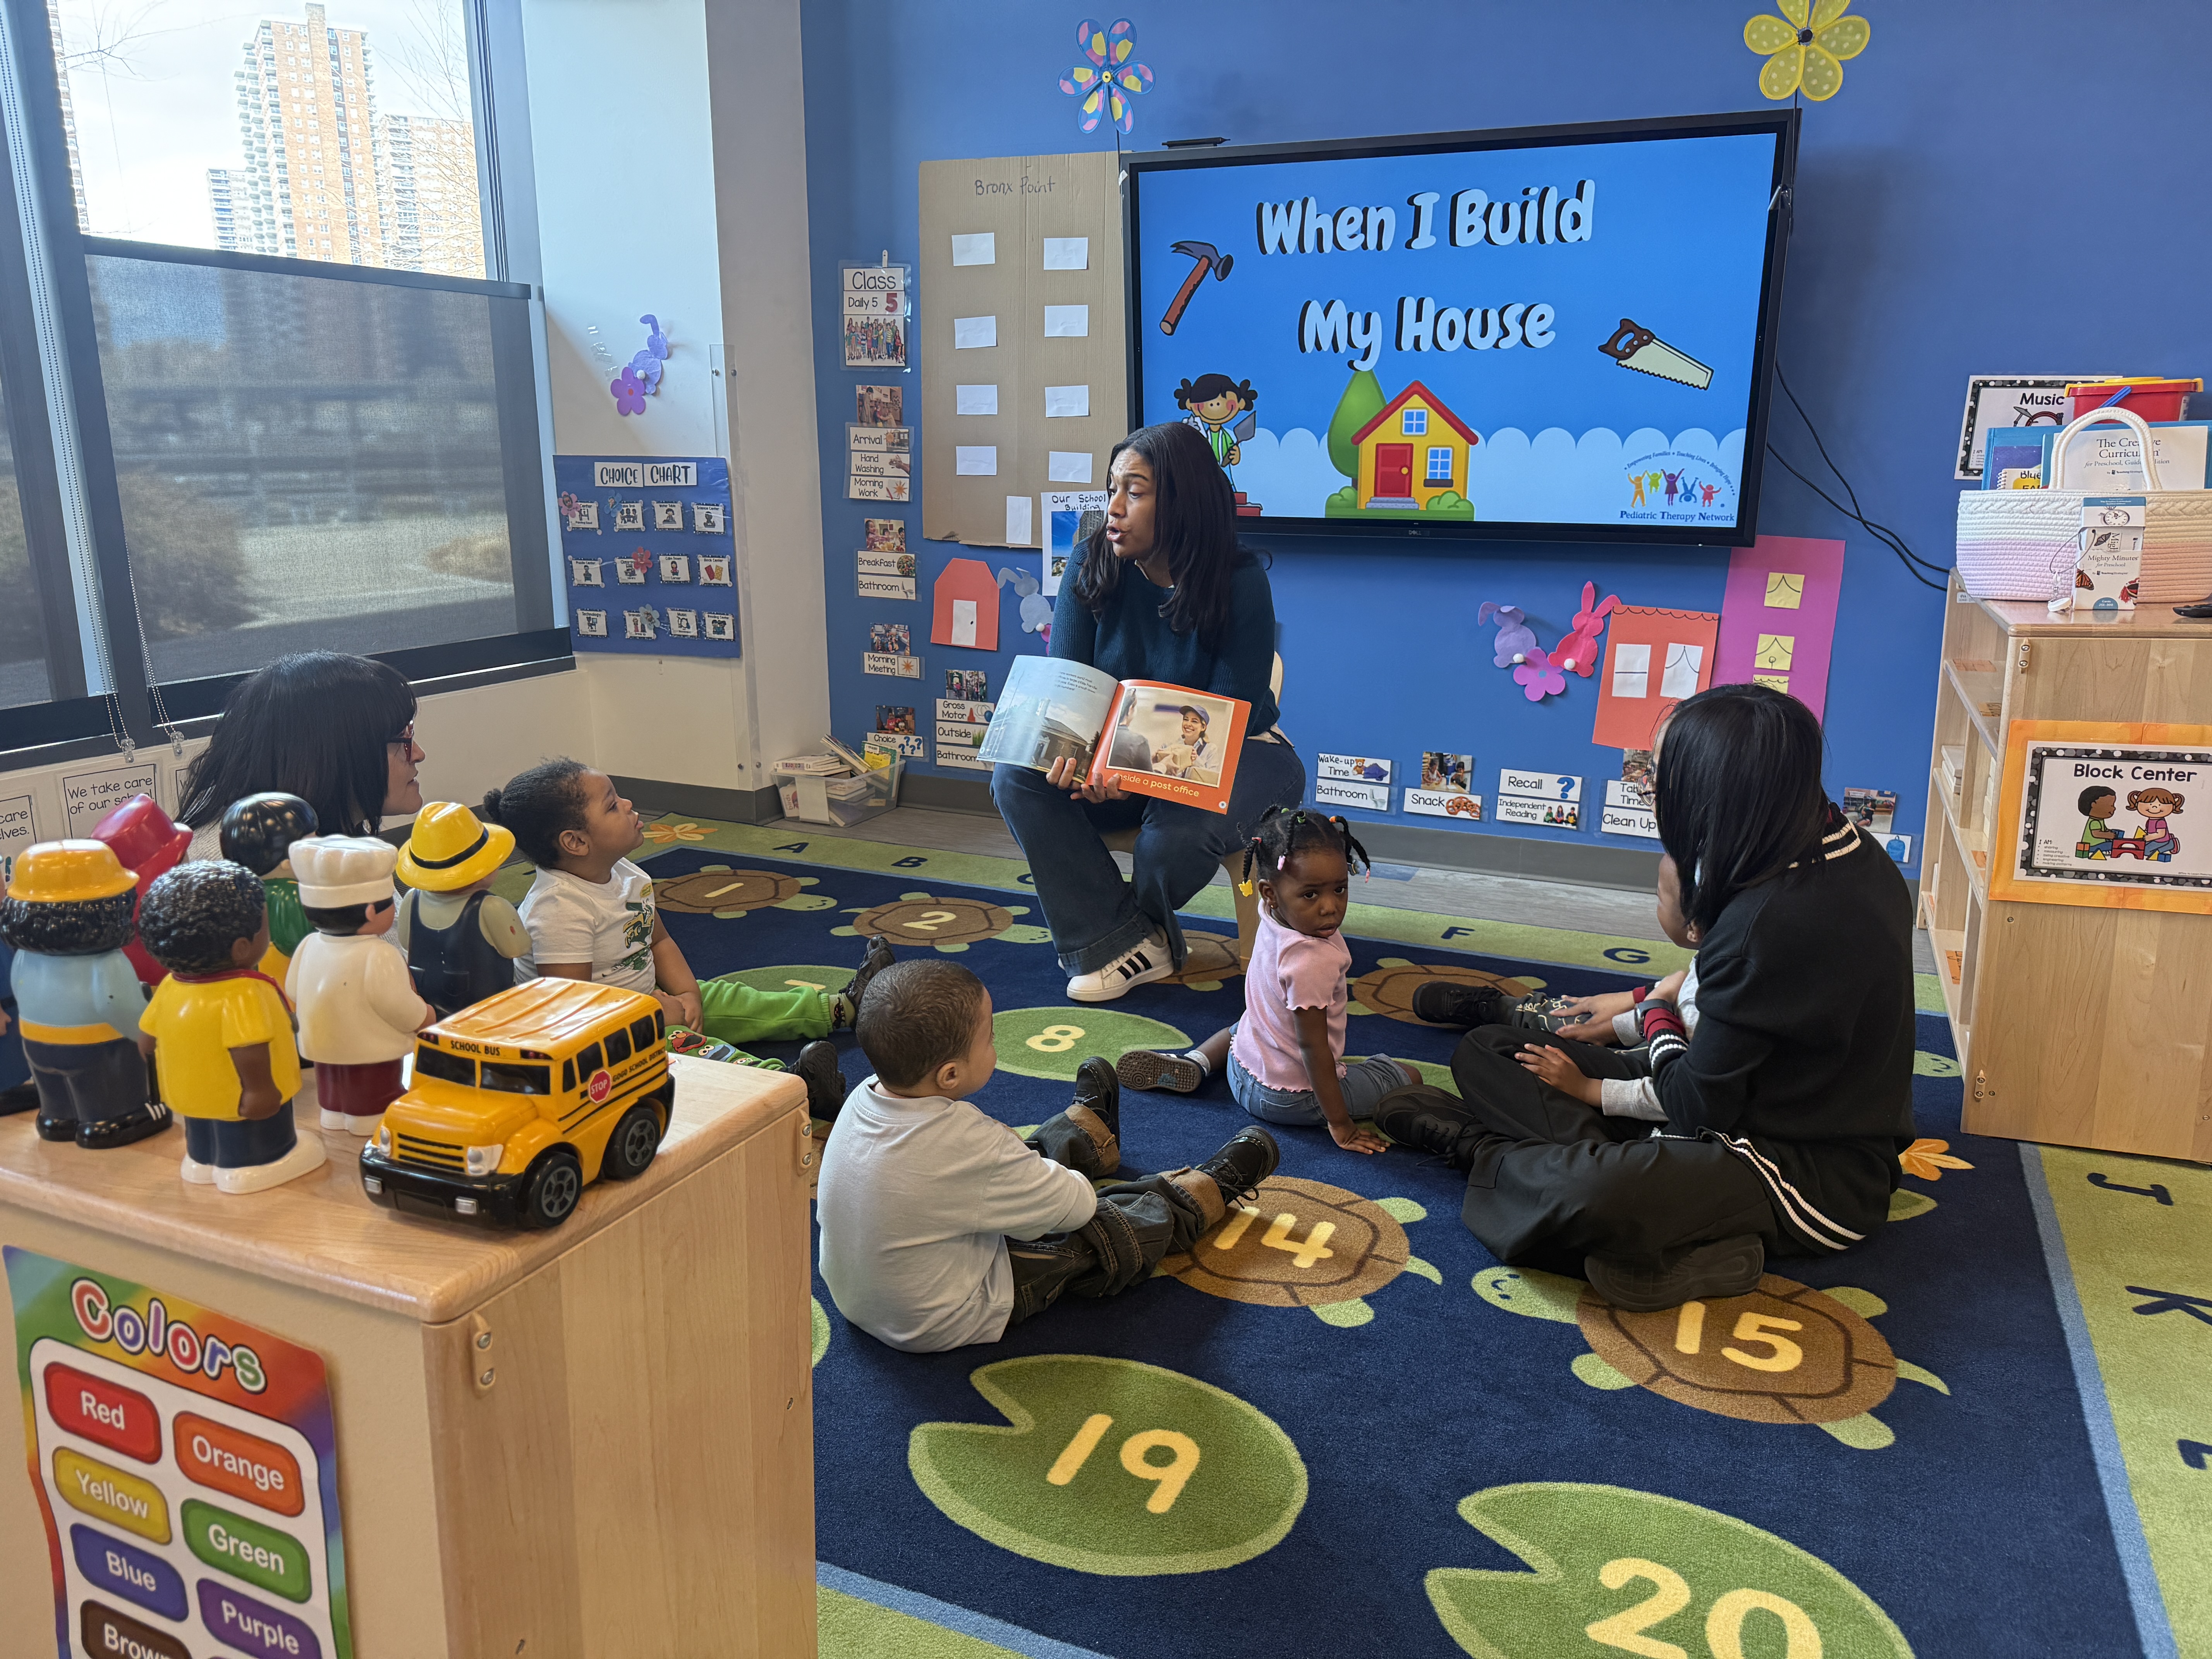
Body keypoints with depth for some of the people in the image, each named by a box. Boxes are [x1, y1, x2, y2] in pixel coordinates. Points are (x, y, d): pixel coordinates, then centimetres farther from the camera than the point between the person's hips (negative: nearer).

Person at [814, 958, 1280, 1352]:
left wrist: (1023, 1163, -1)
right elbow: (1077, 1204, -21)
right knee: (1137, 1220, 7)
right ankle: (1211, 1188, 35)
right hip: (949, 1324, -7)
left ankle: (1090, 1128, 56)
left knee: (1033, 1152, 26)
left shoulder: (864, 1099, -13)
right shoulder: (971, 1145, -37)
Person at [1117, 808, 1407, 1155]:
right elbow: (1312, 1045, -28)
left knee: (1239, 1029, 41)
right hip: (1293, 1099, -7)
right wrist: (1340, 1124, -22)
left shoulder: (1271, 920, -11)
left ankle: (1195, 1062, 13)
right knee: (1409, 1077, 7)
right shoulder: (1311, 961, -33)